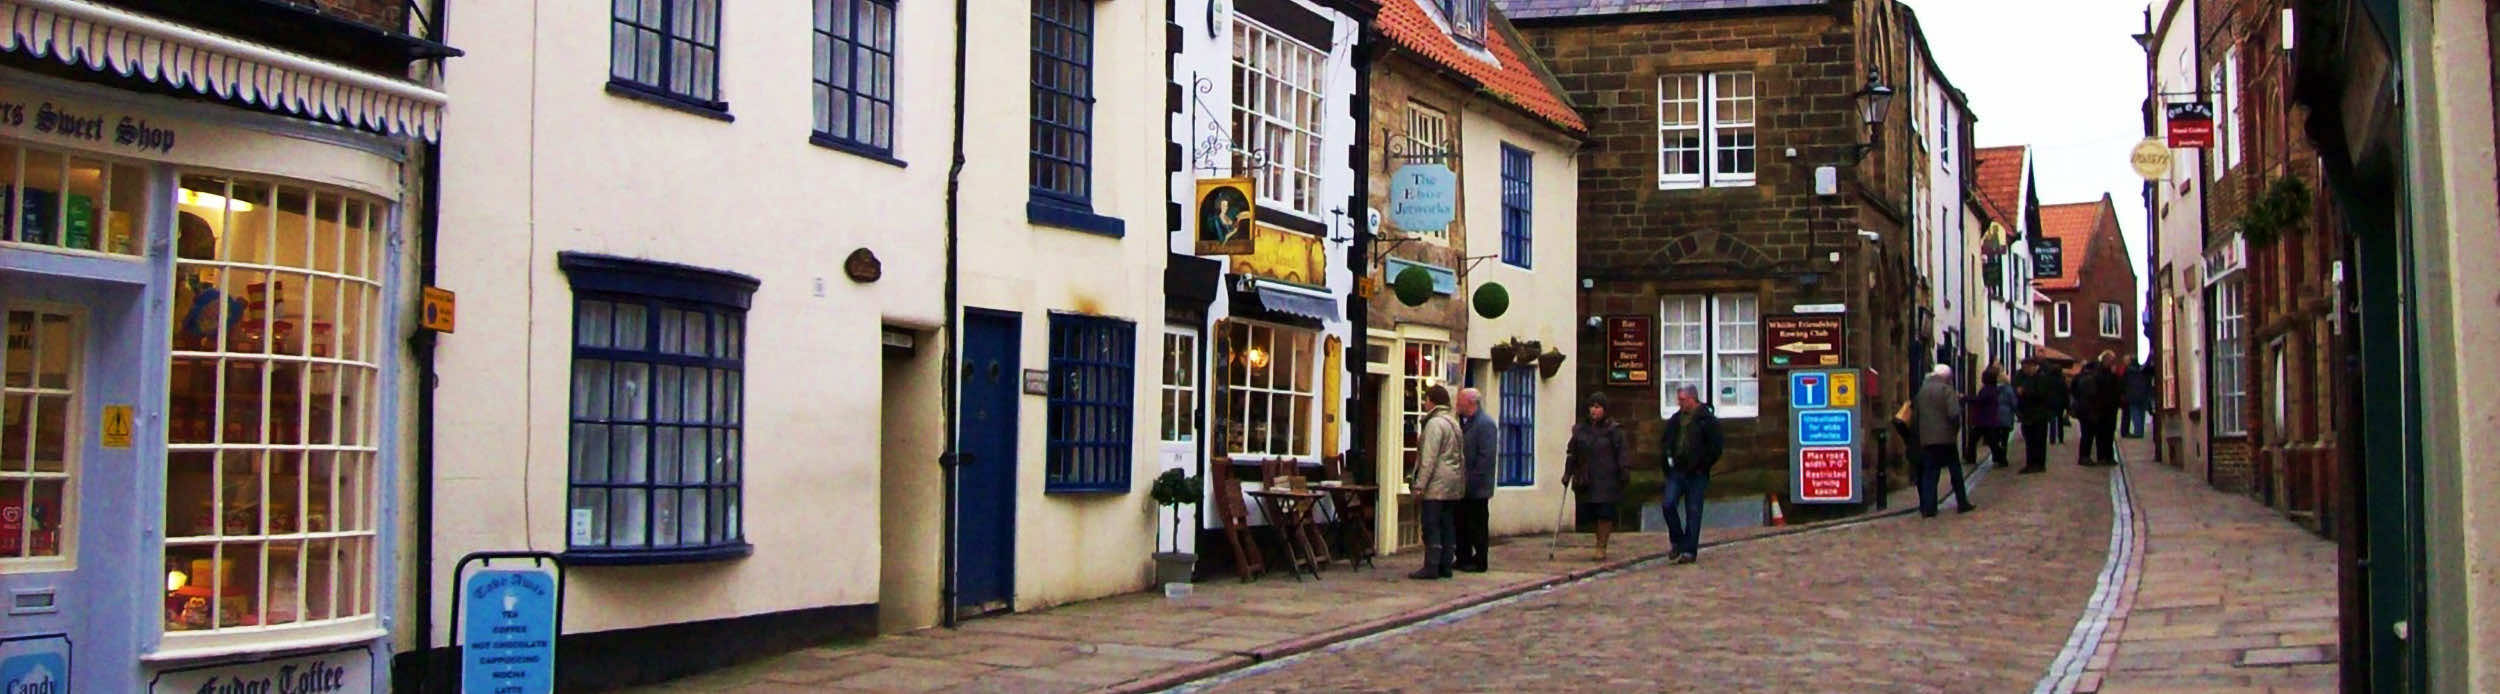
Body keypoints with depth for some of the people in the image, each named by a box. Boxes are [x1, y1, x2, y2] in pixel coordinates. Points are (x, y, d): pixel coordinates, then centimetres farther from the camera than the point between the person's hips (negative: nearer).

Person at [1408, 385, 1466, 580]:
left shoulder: (1435, 423, -12)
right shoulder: (1453, 422, 17)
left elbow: (1429, 458, -17)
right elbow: (1460, 456, 20)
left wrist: (1420, 484, -16)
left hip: (1437, 485, -9)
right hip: (1453, 486, 9)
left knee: (1431, 525, -7)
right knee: (1447, 525, 9)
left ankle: (1431, 567, -9)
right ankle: (1445, 565, 11)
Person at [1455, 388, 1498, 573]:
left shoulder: (1486, 424, -13)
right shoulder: (1463, 422, 16)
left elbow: (1486, 457, -19)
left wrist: (1472, 480, -21)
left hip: (1477, 488, -9)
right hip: (1463, 487, 9)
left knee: (1478, 526, -1)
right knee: (1461, 524, 12)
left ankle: (1480, 561, 6)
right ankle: (1463, 559, 20)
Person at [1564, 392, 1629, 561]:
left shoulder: (1613, 429, -2)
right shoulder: (1581, 429, 11)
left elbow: (1623, 451, -6)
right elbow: (1572, 453, 14)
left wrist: (1625, 470, -15)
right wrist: (1567, 472, 9)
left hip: (1607, 479, -4)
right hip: (1587, 481, 4)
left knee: (1605, 513, -6)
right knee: (1588, 513, 2)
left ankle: (1601, 547, 4)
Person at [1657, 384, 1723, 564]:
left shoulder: (1707, 420, -6)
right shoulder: (1675, 419, 11)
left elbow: (1717, 446, -8)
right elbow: (1666, 443, 22)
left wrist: (1702, 465, -11)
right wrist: (1666, 461, 7)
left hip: (1696, 475, -5)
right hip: (1676, 472, 5)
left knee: (1693, 512, 0)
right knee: (1668, 504, -7)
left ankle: (1689, 550, 6)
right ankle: (1677, 541, 12)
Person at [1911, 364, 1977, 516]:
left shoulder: (1922, 391, 9)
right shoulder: (1946, 390, -9)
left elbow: (1915, 415, 13)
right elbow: (1954, 414, -19)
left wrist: (1917, 432, 19)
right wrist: (1956, 430, -3)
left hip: (1926, 439, 4)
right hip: (1945, 437, -4)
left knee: (1929, 473, 4)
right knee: (1955, 470, 9)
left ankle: (1928, 508, -1)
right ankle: (1962, 503, 14)